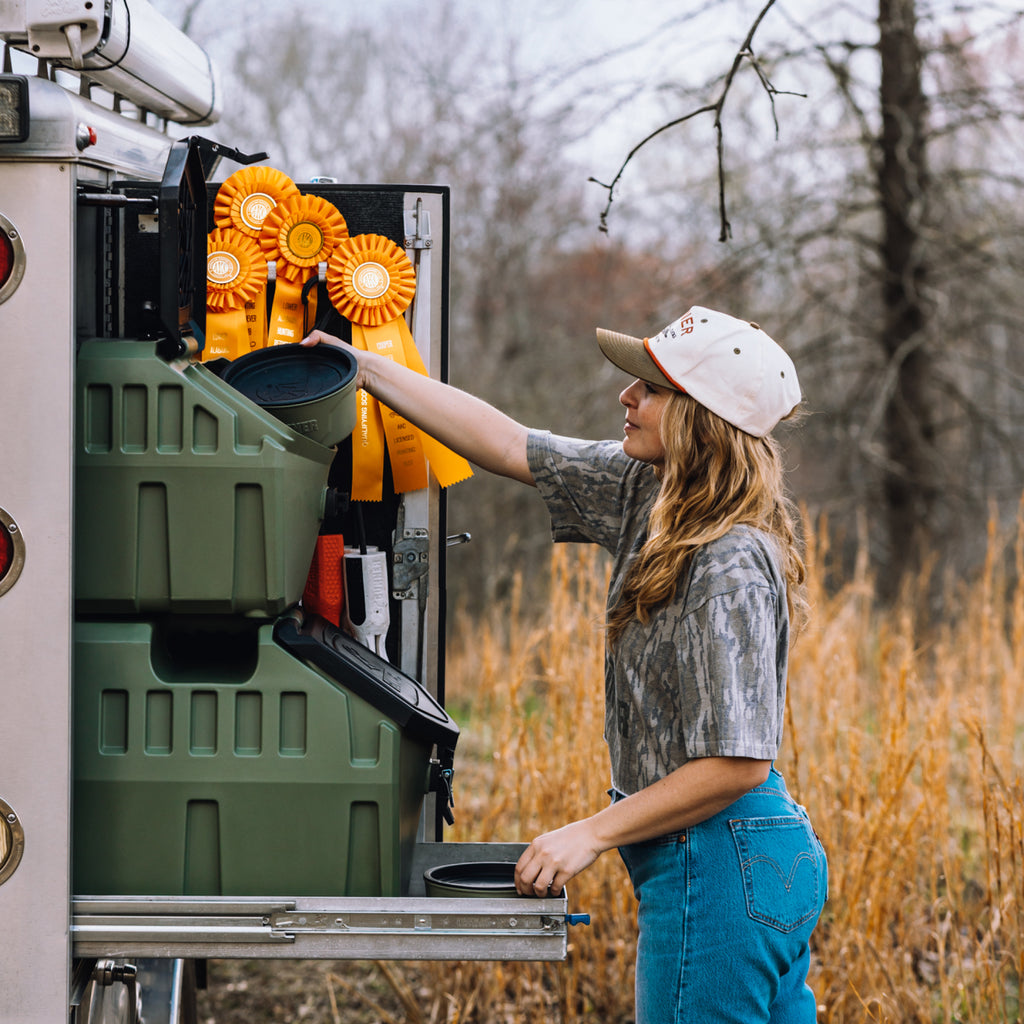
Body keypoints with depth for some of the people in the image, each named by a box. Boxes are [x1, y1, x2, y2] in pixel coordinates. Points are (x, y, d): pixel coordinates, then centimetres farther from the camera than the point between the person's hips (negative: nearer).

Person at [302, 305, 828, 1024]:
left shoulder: (731, 568, -22)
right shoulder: (649, 492, 5)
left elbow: (737, 764, -23)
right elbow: (509, 446, 12)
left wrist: (593, 833, -16)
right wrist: (367, 370, 14)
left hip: (717, 869, -9)